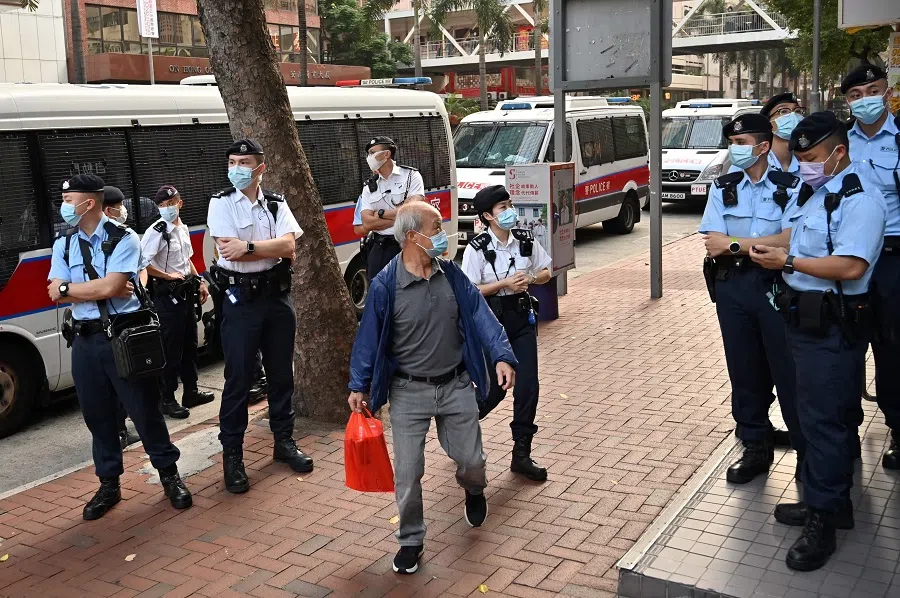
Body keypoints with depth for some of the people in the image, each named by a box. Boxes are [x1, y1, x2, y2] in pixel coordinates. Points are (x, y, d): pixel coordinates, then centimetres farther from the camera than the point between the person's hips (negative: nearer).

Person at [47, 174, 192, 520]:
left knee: (145, 409, 2)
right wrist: (100, 289, -12)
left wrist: (67, 288, -5)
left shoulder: (123, 239, -6)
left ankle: (170, 476, 18)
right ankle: (109, 485, 25)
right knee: (97, 415, 11)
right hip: (85, 341, 5)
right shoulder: (63, 244, 9)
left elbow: (110, 287, -18)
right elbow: (56, 294, -2)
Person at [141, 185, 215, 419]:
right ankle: (167, 400, 6)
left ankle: (191, 392, 28)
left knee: (189, 344, 16)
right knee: (171, 349, -3)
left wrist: (200, 282, 16)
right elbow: (141, 262, -26)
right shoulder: (157, 231, -15)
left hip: (186, 292, 8)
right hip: (167, 296, -8)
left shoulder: (183, 228, 10)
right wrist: (167, 276, -18)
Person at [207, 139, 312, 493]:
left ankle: (284, 441, 28)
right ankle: (232, 456, 9)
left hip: (277, 295, 4)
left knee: (281, 372, 13)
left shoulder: (276, 204, 6)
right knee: (238, 378, -1)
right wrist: (271, 248, -10)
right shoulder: (221, 204, -3)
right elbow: (228, 251, -16)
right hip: (241, 300, -4)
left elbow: (289, 245, -10)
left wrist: (248, 246, -18)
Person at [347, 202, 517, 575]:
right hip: (409, 393, -3)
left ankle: (474, 491, 48)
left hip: (456, 386, 3)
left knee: (470, 459, 10)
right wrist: (359, 386, -5)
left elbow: (480, 316, -3)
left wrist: (501, 356, -16)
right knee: (408, 472, 1)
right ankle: (411, 540, 23)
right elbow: (369, 338, -5)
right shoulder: (385, 286, -13)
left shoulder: (451, 275, -1)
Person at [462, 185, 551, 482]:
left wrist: (530, 278, -10)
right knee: (496, 388, 1)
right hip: (492, 320, -4)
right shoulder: (477, 249, -13)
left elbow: (546, 272, 12)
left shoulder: (526, 240, 0)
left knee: (528, 387, 1)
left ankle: (521, 454, 13)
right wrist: (505, 284, -21)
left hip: (522, 317, 4)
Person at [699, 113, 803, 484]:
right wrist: (763, 246, -11)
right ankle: (756, 449, 27)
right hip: (733, 288, 4)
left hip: (777, 287, -3)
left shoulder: (790, 187, -3)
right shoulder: (723, 188, 6)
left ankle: (808, 451, 16)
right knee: (745, 372, 12)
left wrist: (734, 244, -12)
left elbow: (789, 241, -14)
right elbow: (713, 246, -2)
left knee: (788, 371, 0)